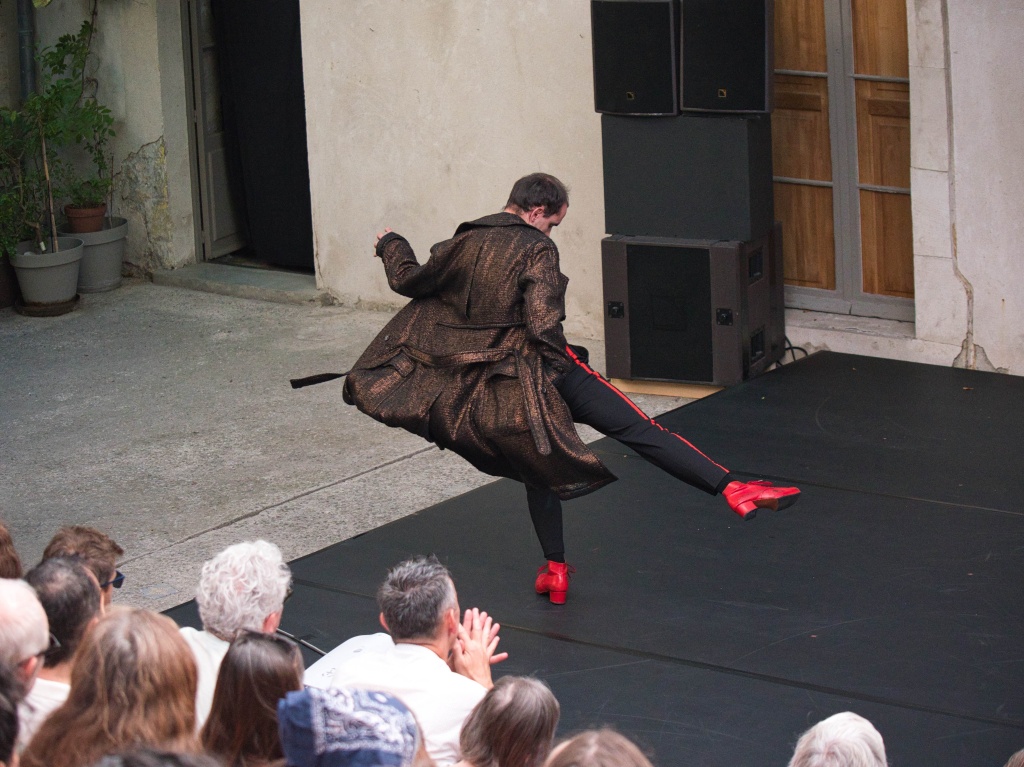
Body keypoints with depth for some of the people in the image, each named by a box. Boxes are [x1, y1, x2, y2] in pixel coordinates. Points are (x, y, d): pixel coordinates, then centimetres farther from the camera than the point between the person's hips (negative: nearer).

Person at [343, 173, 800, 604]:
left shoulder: (463, 245, 6)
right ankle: (732, 490, -21)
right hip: (543, 371, -6)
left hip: (492, 387, 6)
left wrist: (391, 246, 38)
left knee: (539, 467, 25)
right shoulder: (536, 250, -10)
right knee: (638, 430, -12)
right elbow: (542, 324, -21)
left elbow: (409, 280, 19)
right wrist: (559, 357, -1)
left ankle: (554, 568, 27)